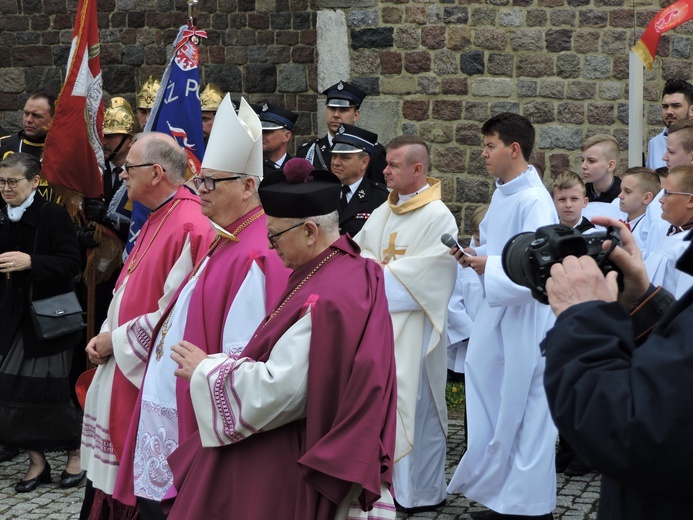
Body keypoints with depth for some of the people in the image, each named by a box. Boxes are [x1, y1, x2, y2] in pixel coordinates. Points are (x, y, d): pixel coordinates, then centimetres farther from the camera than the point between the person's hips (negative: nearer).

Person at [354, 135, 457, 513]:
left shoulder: (438, 217, -11)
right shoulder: (384, 212, 13)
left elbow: (430, 272, -18)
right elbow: (359, 250, 15)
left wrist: (382, 272, -13)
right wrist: (371, 263, -7)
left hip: (411, 328, -7)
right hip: (377, 320, 7)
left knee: (414, 405, -2)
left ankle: (422, 490, 9)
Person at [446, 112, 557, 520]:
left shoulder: (534, 200, -19)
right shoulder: (502, 194, 10)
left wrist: (490, 266, -20)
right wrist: (475, 256, 2)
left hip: (528, 315, -9)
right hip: (500, 310, 9)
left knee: (524, 411, 0)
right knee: (495, 407, 14)